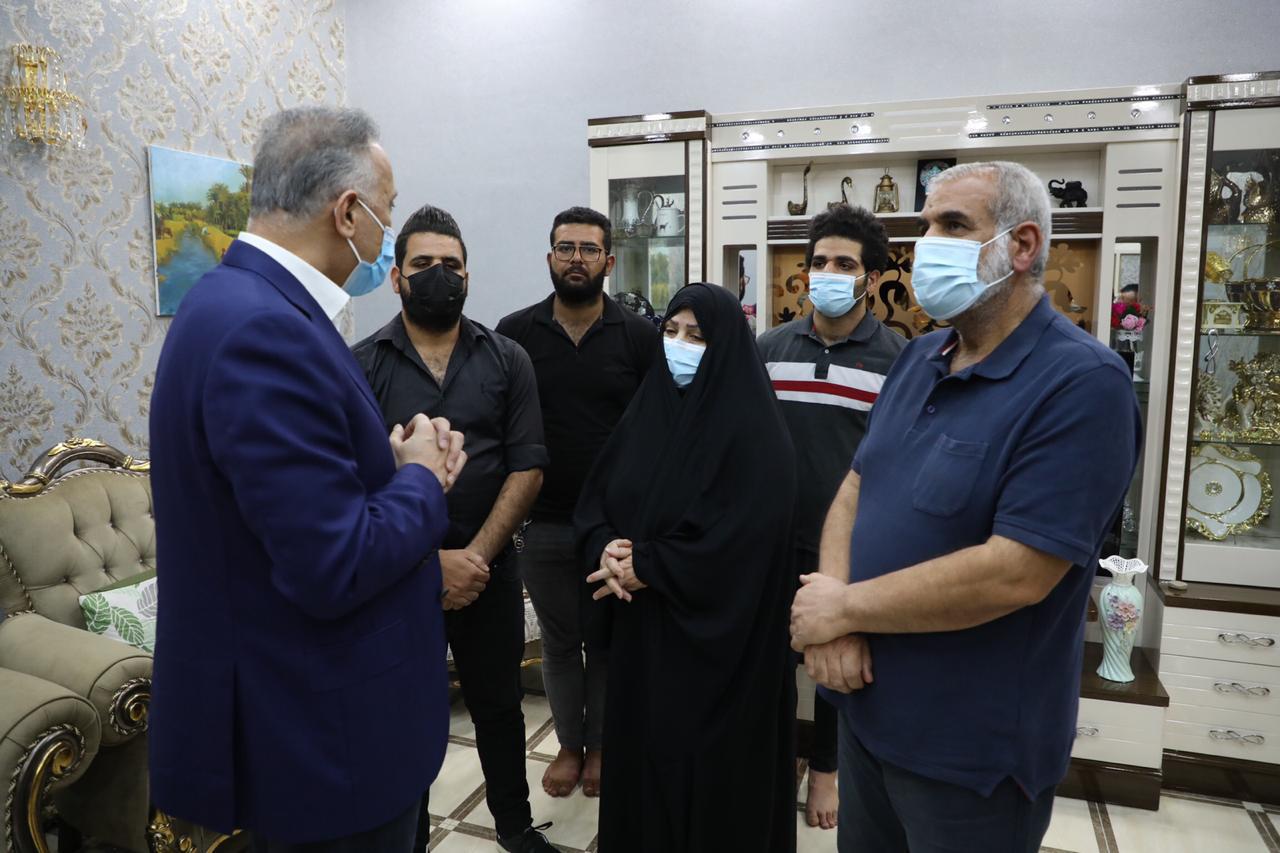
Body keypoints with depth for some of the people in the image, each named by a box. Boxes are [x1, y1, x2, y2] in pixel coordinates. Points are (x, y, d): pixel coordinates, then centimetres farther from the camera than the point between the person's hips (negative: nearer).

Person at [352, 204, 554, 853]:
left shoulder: (507, 361, 1)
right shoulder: (360, 367, -3)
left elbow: (527, 469, -4)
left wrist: (476, 556, -13)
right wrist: (432, 561, -16)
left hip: (489, 572, 2)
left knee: (499, 707, 17)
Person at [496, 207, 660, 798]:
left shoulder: (640, 337, -4)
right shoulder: (515, 333, -2)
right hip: (543, 523, 1)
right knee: (559, 642, 17)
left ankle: (599, 744, 35)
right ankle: (569, 743, 36)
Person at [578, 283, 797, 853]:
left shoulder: (752, 430, -15)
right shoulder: (646, 410, 5)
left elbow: (739, 540, -22)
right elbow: (594, 500, 6)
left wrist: (646, 566, -17)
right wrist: (605, 550, -15)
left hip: (718, 637, -6)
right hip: (641, 626, 6)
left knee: (709, 762, 9)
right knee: (642, 747, 18)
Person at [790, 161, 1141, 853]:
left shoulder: (1082, 385, -20)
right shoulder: (916, 359, 5)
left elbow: (1014, 575, -27)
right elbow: (854, 490, 3)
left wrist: (846, 607, -18)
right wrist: (828, 621, -14)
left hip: (973, 748, -7)